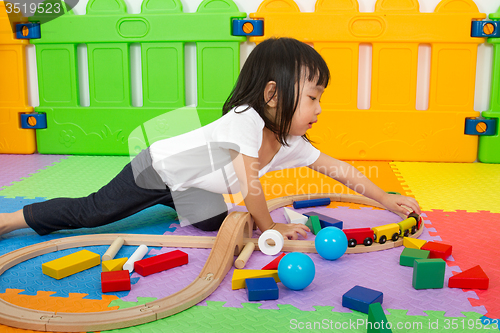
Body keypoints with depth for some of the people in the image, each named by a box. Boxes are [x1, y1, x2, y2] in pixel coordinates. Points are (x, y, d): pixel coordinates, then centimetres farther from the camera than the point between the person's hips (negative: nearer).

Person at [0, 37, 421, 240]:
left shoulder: (292, 143, -9)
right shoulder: (246, 119, -34)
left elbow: (339, 169, -1)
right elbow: (251, 187, -29)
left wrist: (388, 199, 2)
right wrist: (270, 228, -14)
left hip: (189, 185, 8)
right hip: (157, 167, -8)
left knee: (221, 223, 1)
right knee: (91, 211, -6)